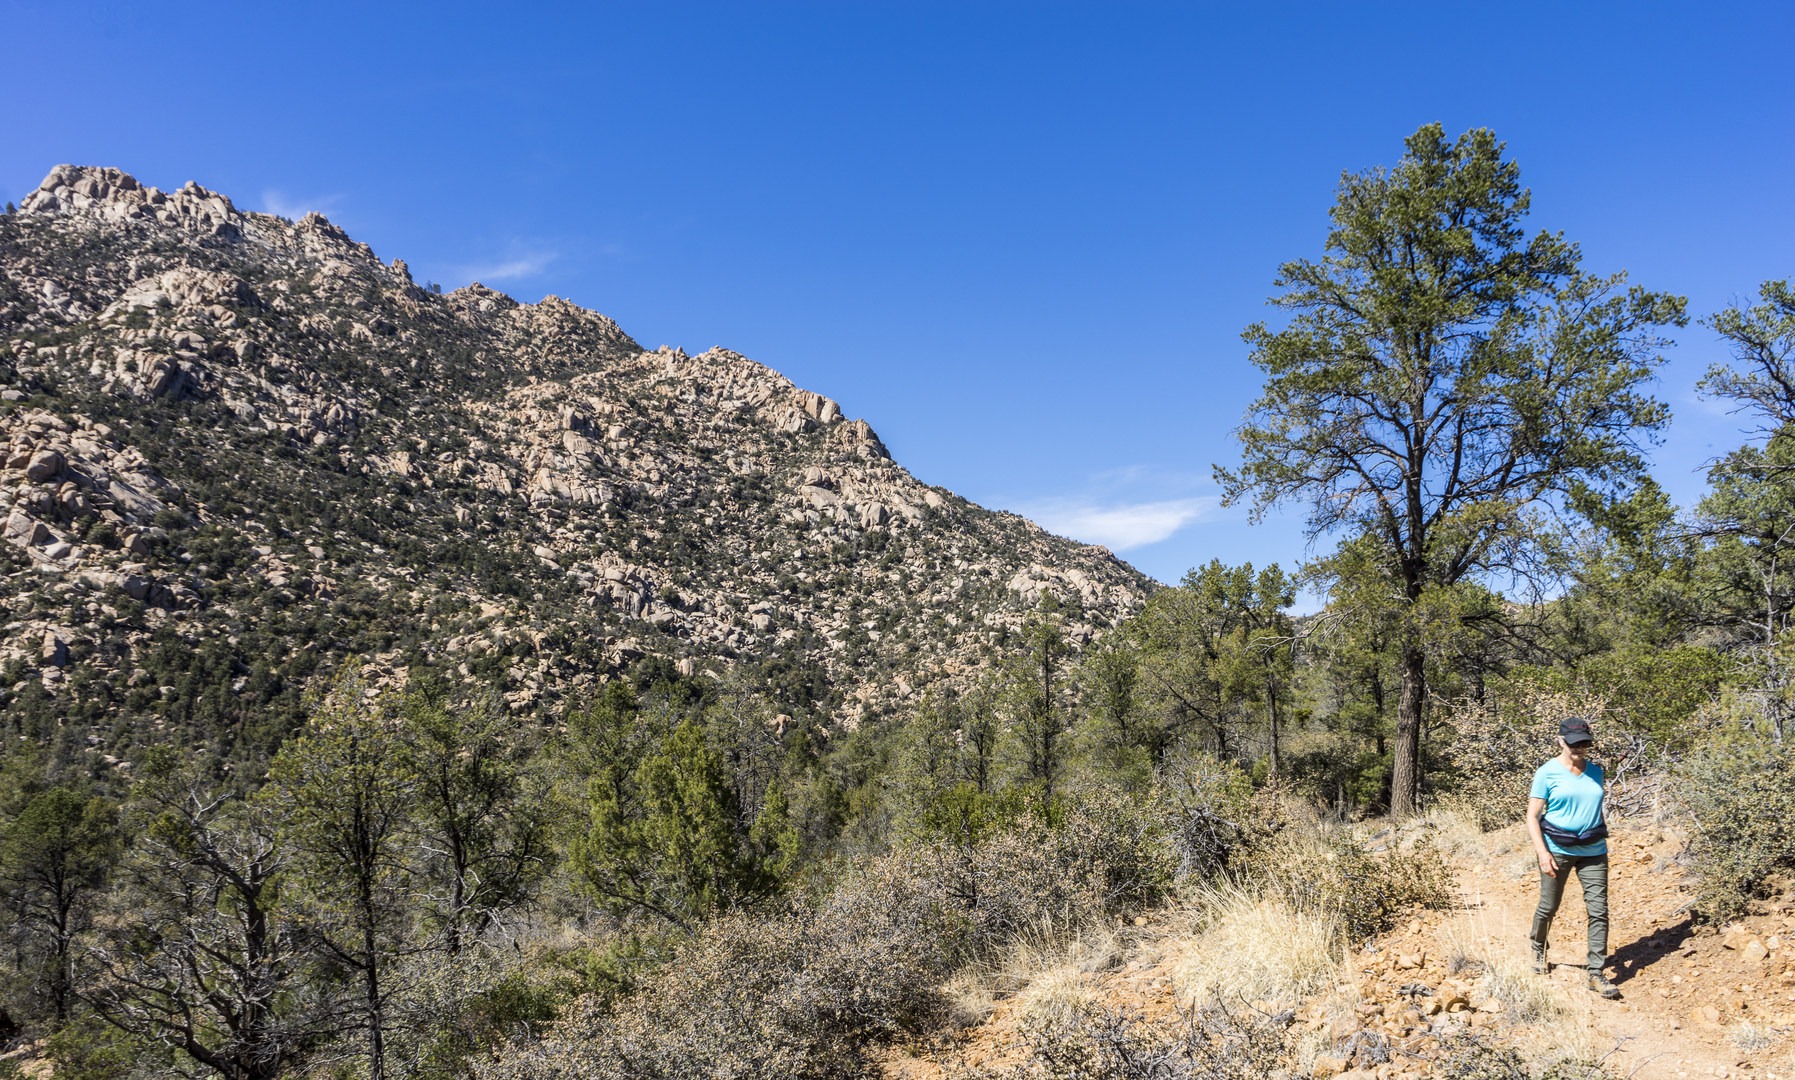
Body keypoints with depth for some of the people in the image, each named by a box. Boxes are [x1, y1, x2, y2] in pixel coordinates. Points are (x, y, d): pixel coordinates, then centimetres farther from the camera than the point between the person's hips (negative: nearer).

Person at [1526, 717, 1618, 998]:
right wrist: (1542, 853, -18)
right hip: (1557, 850, -3)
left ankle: (1596, 974, 4)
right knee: (1549, 907, 9)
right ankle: (1538, 950, 36)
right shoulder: (1547, 773, -8)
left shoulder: (1595, 771, 6)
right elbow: (1532, 817, -10)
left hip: (1593, 851, 4)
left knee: (1598, 911, -3)